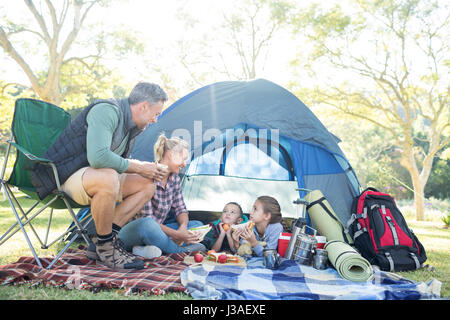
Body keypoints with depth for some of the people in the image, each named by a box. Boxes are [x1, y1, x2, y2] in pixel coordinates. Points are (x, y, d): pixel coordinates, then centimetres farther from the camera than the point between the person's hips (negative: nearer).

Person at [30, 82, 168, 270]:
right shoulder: (106, 111, -22)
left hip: (90, 175, 10)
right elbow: (98, 157, -36)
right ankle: (105, 247, -17)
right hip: (64, 177, -10)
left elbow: (118, 163, 19)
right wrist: (137, 167, -22)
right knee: (108, 179, -39)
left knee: (146, 184, 2)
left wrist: (146, 169, 1)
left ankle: (99, 242, -3)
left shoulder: (130, 126, 9)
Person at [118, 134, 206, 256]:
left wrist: (183, 227, -14)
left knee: (197, 225, -2)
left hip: (153, 231, 9)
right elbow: (146, 218, -24)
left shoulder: (175, 179, 6)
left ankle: (146, 248, -21)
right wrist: (176, 235, -30)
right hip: (131, 231, -8)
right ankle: (181, 250, -17)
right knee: (147, 225, -41)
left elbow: (180, 209, 9)